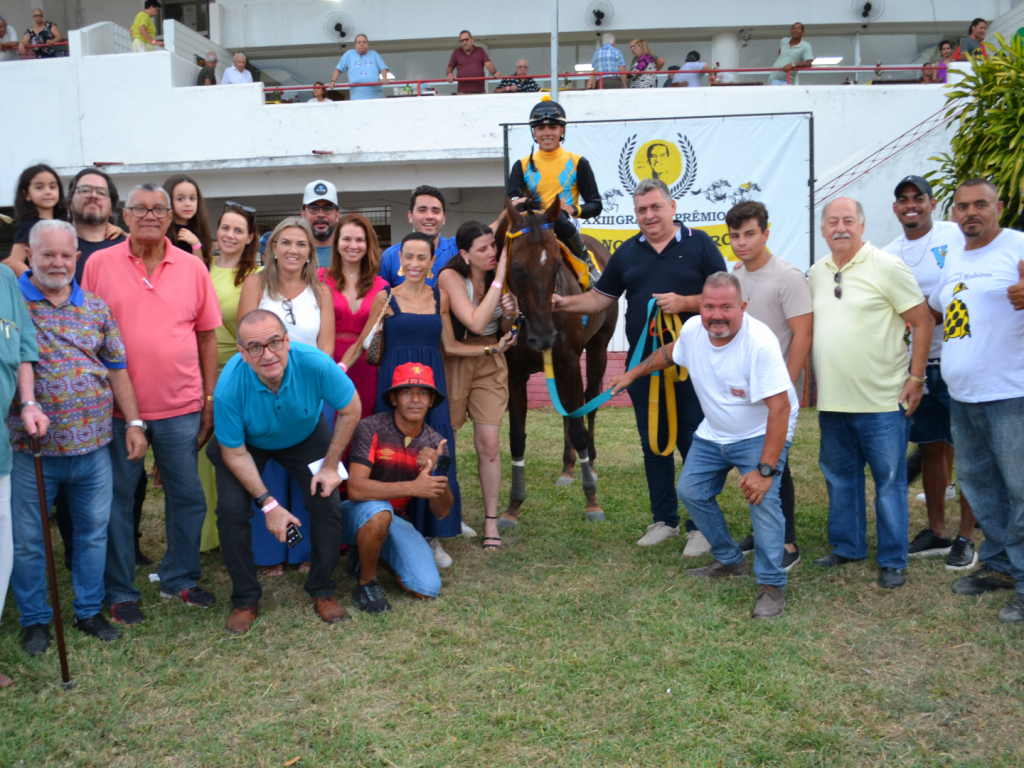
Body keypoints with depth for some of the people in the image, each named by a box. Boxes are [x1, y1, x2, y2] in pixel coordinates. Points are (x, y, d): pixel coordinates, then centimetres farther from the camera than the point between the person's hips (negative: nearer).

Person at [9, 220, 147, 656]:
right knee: (27, 538, 8)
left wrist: (134, 423, 6)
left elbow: (117, 369, 11)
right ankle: (35, 620, 26)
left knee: (94, 531, 13)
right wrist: (24, 410, -19)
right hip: (32, 448, -3)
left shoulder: (96, 307, 8)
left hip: (94, 445, 3)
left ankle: (89, 610, 29)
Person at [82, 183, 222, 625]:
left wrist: (211, 398, 4)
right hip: (117, 405, -1)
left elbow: (207, 336, 7)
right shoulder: (100, 264, 0)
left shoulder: (192, 267, 4)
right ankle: (120, 592, 21)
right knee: (117, 500, 7)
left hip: (181, 406, 2)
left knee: (187, 496, 9)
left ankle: (179, 579, 26)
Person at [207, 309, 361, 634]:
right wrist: (268, 504, -22)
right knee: (231, 510, -17)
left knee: (327, 504, -13)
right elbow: (235, 453, -22)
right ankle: (245, 600, 6)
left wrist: (330, 465, -14)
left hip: (305, 436, 1)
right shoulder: (229, 386, -36)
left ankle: (322, 591, 10)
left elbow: (350, 410, -18)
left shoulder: (315, 363, -37)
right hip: (247, 443, -1)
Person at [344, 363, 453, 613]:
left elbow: (442, 512, -6)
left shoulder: (435, 443, -5)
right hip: (358, 516, -4)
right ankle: (366, 582, -12)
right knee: (378, 511, -39)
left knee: (427, 589, -14)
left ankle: (369, 555, 14)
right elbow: (355, 489, -31)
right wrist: (412, 487, -38)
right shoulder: (371, 429, -18)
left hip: (397, 522, 5)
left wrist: (434, 472, -26)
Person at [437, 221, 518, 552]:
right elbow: (476, 323, -28)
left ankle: (491, 522, 8)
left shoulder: (495, 275, 0)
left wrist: (509, 314, -12)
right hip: (455, 363, -3)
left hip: (491, 364, 3)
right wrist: (499, 279, -25)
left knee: (489, 444, -1)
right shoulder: (451, 277, -15)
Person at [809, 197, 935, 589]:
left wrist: (915, 377, -10)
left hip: (882, 399, -6)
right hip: (832, 400, 6)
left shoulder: (886, 267, -8)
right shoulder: (816, 273, 9)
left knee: (889, 481, 3)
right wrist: (818, 379, 13)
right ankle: (847, 546, 31)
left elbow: (923, 322, -7)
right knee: (840, 476, 16)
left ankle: (892, 561, 14)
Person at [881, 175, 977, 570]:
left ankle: (966, 537, 12)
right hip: (920, 364, 4)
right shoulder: (889, 254, 8)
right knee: (931, 447, 12)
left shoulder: (957, 235, -5)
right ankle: (936, 531, 24)